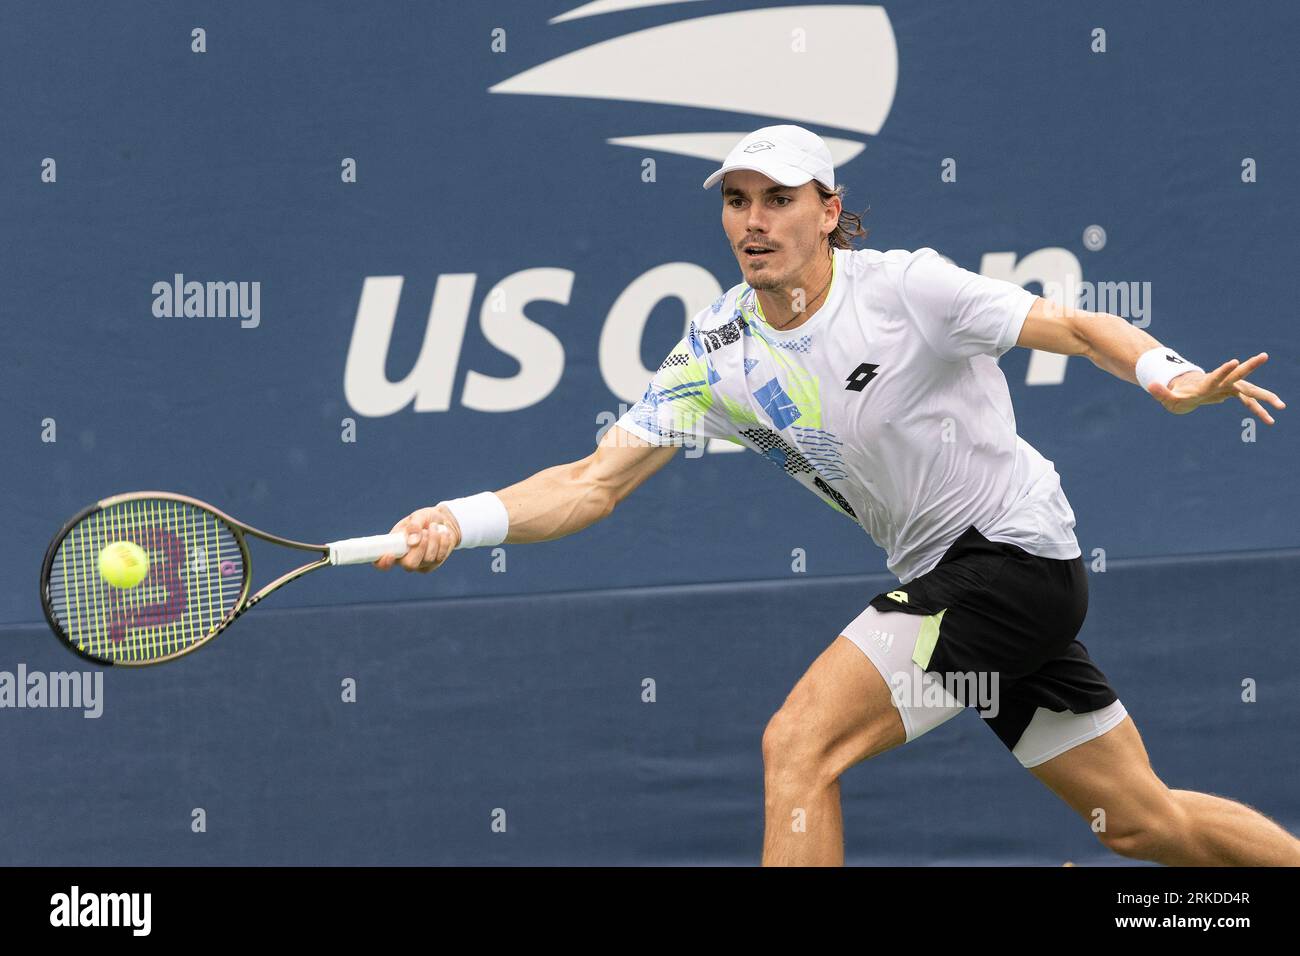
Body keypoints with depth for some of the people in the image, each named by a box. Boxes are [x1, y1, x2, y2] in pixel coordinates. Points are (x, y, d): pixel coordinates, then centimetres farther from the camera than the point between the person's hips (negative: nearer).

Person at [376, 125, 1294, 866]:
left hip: (1014, 548, -7)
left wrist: (1174, 379, -37)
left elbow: (1082, 328, -16)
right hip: (936, 572, 7)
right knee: (1145, 822, 13)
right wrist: (458, 522, -21)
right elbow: (598, 481, -4)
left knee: (798, 745, -18)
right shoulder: (715, 353, -1)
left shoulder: (907, 286, -16)